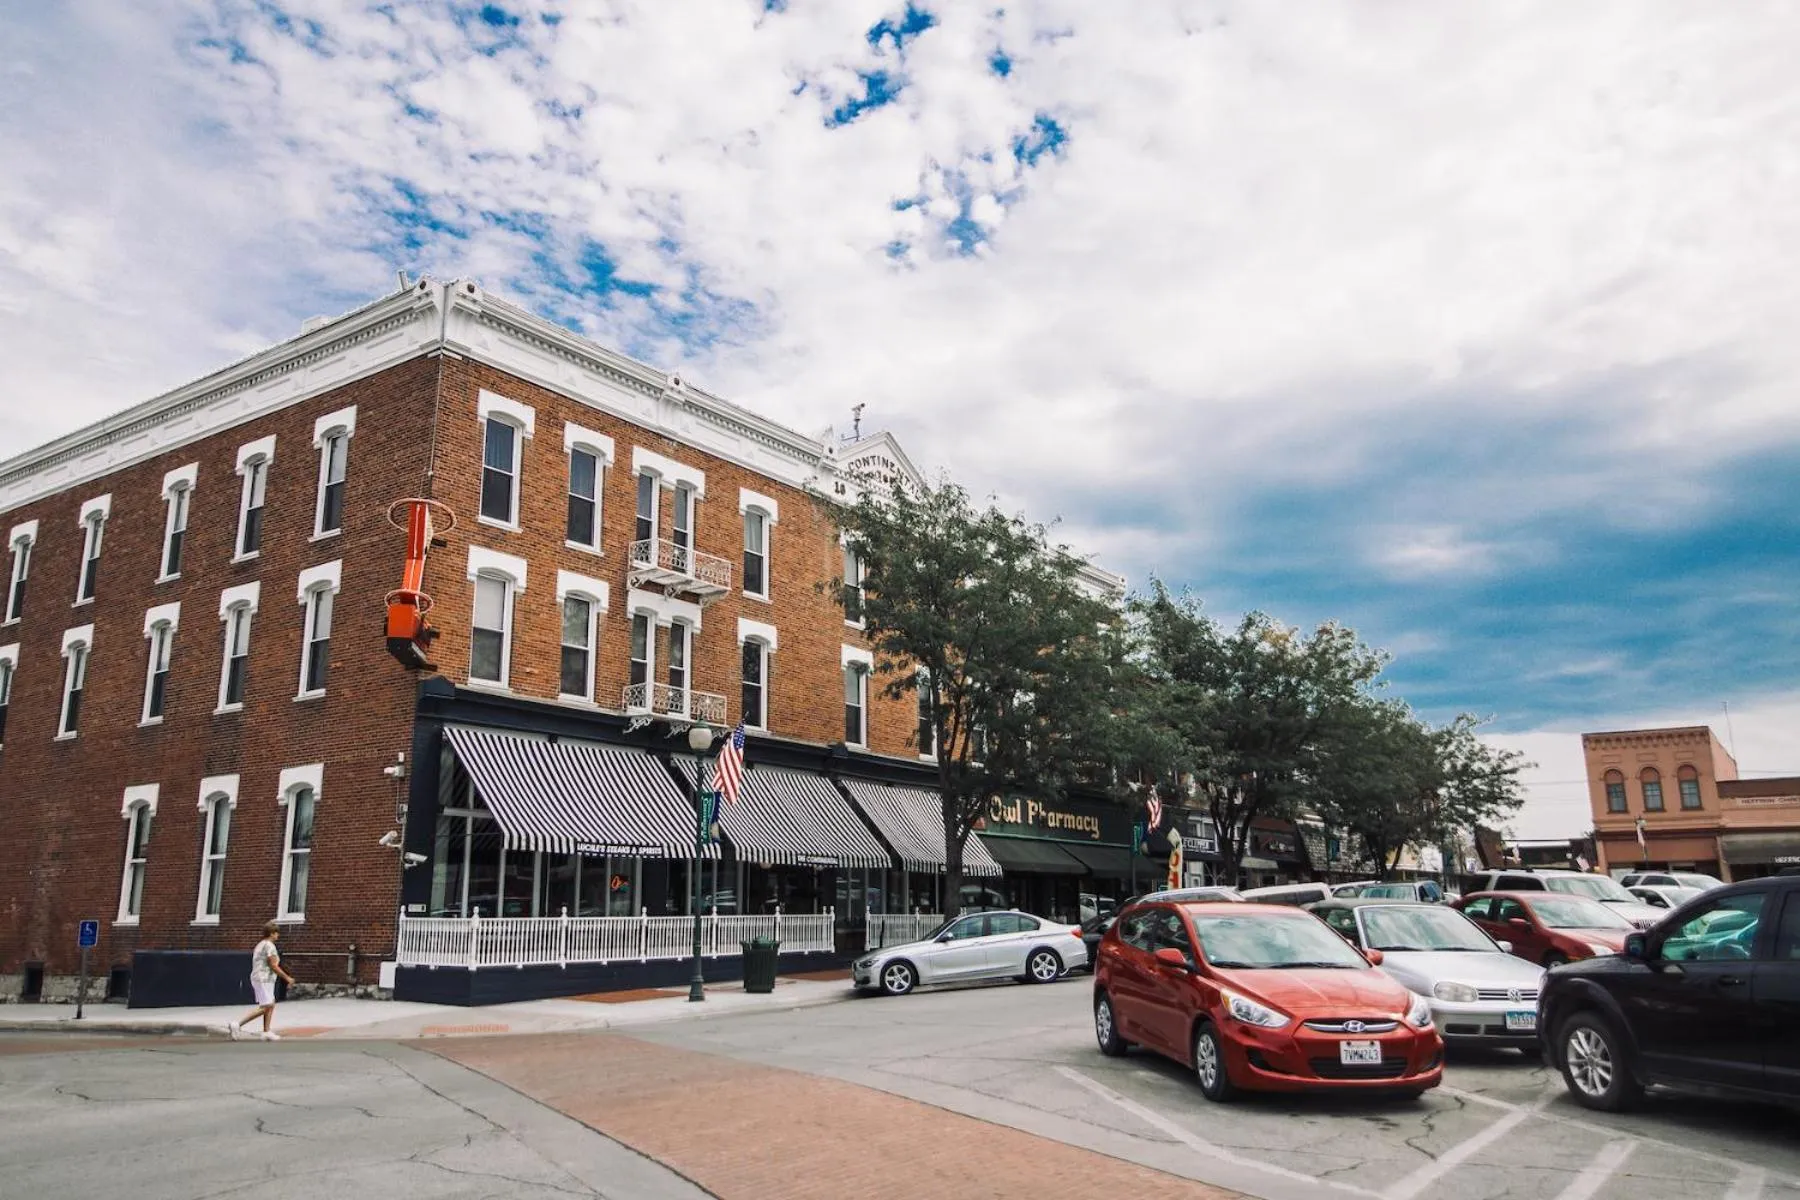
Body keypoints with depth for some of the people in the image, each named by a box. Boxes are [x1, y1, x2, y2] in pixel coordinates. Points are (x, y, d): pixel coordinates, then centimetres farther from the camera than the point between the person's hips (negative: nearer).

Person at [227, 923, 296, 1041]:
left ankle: (266, 1032, 11)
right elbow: (273, 966, -18)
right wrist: (287, 978, -12)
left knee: (271, 1005, 12)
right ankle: (238, 1026, -13)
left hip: (258, 979, 10)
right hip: (263, 980, -10)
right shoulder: (269, 946, -14)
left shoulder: (260, 944, 16)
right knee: (264, 1007, -10)